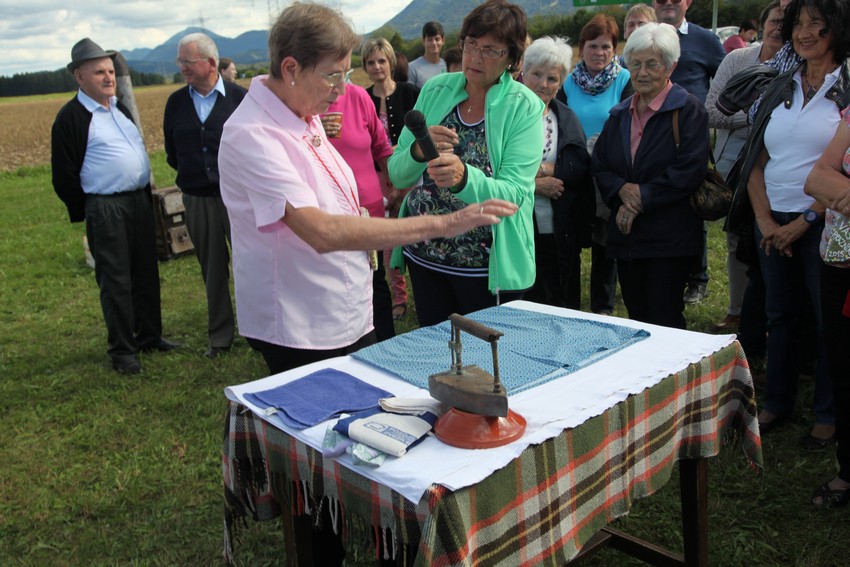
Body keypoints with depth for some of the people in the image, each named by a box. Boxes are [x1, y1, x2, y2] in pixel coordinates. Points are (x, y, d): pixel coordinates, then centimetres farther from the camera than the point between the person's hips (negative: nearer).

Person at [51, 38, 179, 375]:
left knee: (147, 274, 14)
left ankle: (149, 336, 28)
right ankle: (122, 351, 10)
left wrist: (146, 191, 16)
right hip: (106, 209, -7)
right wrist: (88, 213, -6)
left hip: (140, 201, 7)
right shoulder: (71, 118, -8)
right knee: (116, 281, -1)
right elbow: (64, 176, -8)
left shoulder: (120, 108, 15)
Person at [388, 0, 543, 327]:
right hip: (424, 255, 3)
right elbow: (397, 176, 0)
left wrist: (464, 177, -37)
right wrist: (419, 151, -22)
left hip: (488, 266, -3)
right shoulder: (435, 90, 1)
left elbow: (513, 193, -18)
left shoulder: (524, 107, -8)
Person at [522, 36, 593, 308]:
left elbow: (581, 169, -1)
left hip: (561, 237, 4)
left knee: (564, 309, 12)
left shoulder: (567, 119, 12)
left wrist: (541, 169, -13)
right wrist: (532, 184, -16)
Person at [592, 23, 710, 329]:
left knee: (665, 323, -2)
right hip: (625, 234, 6)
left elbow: (690, 169, -15)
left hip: (669, 236, -6)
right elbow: (599, 166, 11)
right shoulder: (620, 114, 14)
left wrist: (642, 198, -15)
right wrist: (621, 189, -9)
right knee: (636, 318, 13)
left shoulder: (688, 109, -5)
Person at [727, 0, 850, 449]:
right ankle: (776, 404, 27)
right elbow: (757, 160, 7)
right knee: (779, 315, 13)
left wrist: (805, 221, -14)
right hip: (772, 222, 5)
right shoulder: (780, 88, 11)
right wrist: (765, 220, -4)